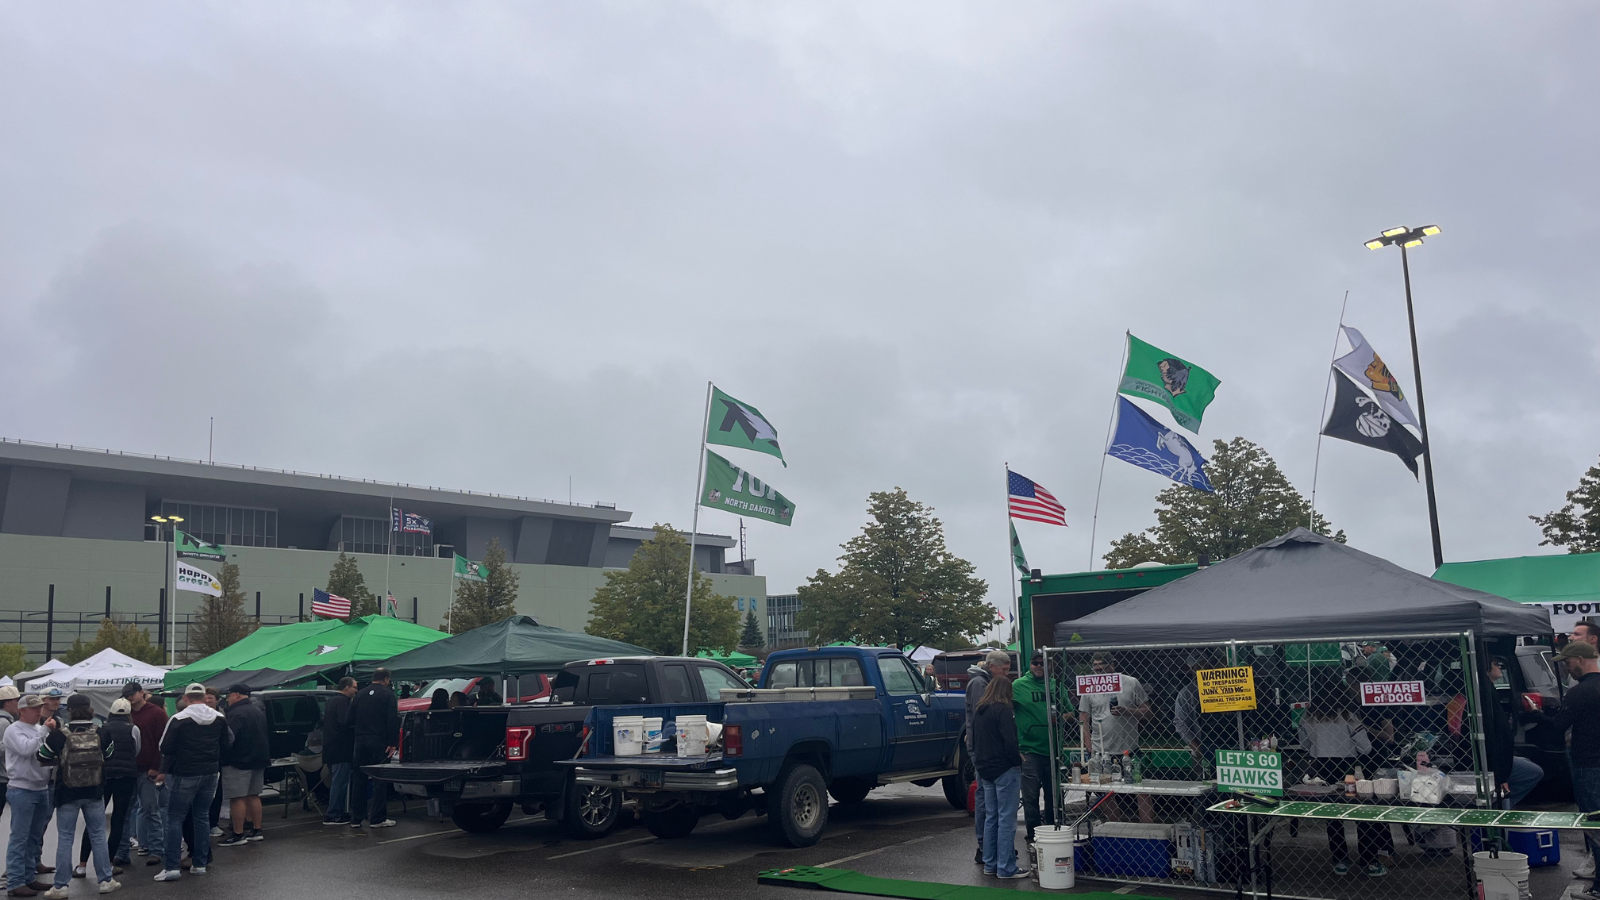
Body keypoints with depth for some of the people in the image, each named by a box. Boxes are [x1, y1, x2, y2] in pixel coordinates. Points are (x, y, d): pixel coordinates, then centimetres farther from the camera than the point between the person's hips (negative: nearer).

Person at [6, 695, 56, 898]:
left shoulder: (40, 729, 12)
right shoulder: (14, 730, -8)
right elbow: (26, 749, -24)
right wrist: (44, 730, -22)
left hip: (42, 789, 7)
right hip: (22, 790, -7)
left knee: (34, 837, 12)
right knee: (20, 838, -5)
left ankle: (29, 877, 20)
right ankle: (15, 883, -2)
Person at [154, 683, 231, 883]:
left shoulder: (178, 720, -14)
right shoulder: (219, 719, 3)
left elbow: (165, 748, -10)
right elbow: (226, 745, 8)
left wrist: (166, 768, 11)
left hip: (184, 775, -5)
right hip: (210, 774, 5)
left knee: (175, 819, 2)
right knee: (201, 817, 13)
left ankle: (172, 866, -3)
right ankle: (201, 863, 14)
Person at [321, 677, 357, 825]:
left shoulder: (332, 700, 17)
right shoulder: (342, 702, -15)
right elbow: (345, 721, -28)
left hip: (330, 749, 11)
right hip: (340, 750, -11)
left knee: (337, 781, 17)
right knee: (340, 782, -6)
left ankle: (337, 812, 23)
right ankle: (333, 816, -6)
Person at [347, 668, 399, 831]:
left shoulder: (360, 694, 11)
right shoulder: (388, 695, -5)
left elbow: (351, 719, 12)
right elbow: (393, 720, -12)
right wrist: (393, 743, -10)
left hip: (360, 742, 5)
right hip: (379, 742, -5)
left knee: (358, 780, 11)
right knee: (379, 780, 0)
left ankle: (356, 818, 14)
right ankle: (377, 818, -2)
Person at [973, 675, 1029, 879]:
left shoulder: (978, 712, 13)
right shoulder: (1003, 711, -13)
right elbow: (1009, 741, -19)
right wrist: (1018, 759, -5)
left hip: (985, 769, 8)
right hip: (1004, 769, -8)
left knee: (991, 817, 14)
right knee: (1006, 819, -4)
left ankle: (990, 864, 18)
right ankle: (1006, 868, -2)